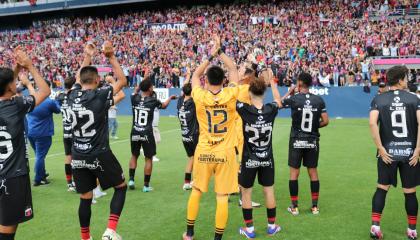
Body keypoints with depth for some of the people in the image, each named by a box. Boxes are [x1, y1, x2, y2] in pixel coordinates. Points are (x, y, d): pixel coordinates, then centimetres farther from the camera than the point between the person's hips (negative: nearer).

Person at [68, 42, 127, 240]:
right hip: (100, 155, -5)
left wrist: (87, 57, 26)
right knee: (121, 187, 14)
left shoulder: (73, 96, 2)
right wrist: (111, 56, 4)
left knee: (85, 198, 15)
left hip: (78, 157, 5)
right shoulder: (101, 95, -12)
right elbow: (122, 80, 2)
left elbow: (79, 79, 23)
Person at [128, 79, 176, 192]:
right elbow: (164, 106, 15)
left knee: (134, 156, 21)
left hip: (135, 133, 3)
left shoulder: (134, 99, -3)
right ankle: (146, 185, 9)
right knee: (148, 158, 6)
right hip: (147, 133, -3)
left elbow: (135, 93, 23)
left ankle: (131, 180, 16)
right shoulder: (153, 100, -6)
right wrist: (170, 98, 33)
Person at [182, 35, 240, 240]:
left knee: (196, 191, 17)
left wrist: (211, 55, 9)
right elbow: (233, 69, 6)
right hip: (225, 153, -1)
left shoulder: (200, 97, -9)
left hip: (203, 152, 1)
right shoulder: (230, 95, -10)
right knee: (222, 197, 4)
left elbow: (195, 74, 10)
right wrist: (219, 51, 8)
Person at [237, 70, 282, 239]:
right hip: (267, 159, 3)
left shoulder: (244, 110, -18)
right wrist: (272, 81, 22)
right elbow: (278, 100, 14)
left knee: (246, 193, 11)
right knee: (269, 191, 15)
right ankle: (272, 226, 26)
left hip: (249, 160, -3)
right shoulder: (271, 110, -9)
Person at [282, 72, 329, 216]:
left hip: (297, 140, -3)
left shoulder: (293, 99, -11)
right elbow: (325, 121, -2)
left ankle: (294, 207, 9)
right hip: (312, 141, 3)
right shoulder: (319, 100, -3)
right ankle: (315, 206, 16)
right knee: (313, 172, 10)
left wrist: (289, 92, 15)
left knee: (294, 173, 5)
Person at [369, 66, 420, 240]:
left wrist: (381, 149, -9)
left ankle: (375, 226, 6)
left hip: (388, 152, 1)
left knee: (382, 189, 12)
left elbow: (372, 123, -14)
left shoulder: (379, 99, 0)